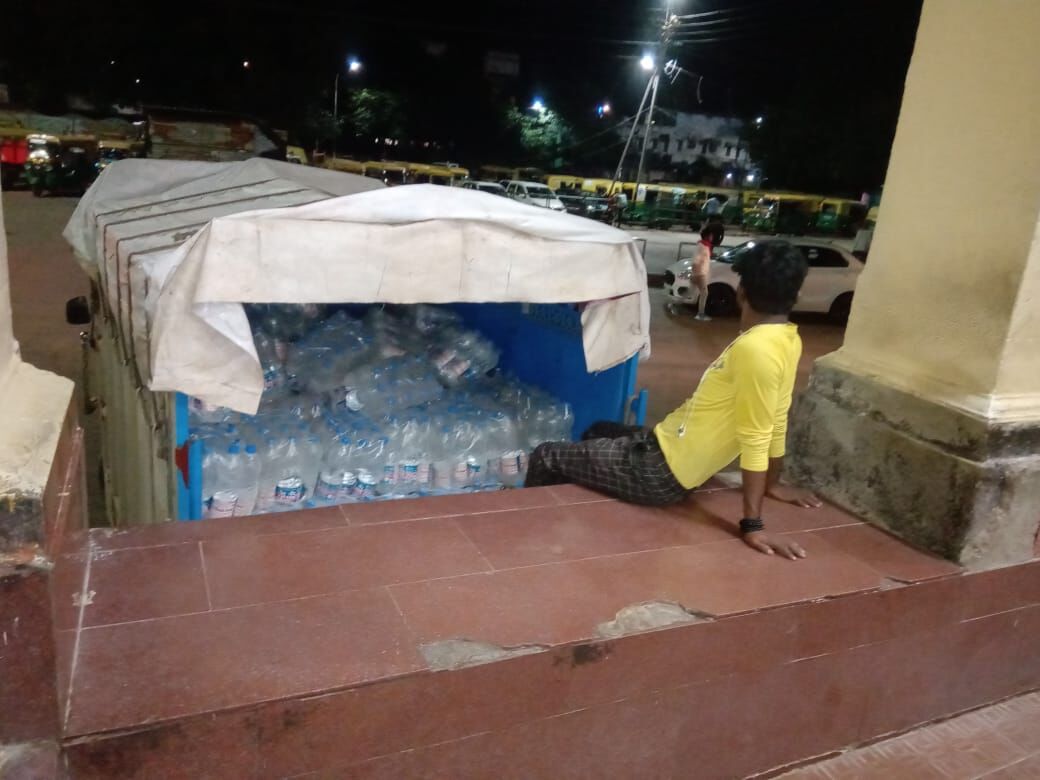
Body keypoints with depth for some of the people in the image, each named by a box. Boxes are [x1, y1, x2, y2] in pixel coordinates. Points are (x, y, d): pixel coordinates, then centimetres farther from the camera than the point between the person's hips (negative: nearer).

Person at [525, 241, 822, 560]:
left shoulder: (754, 349, -28)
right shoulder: (787, 339, -1)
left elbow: (755, 440, -26)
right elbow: (775, 421, 8)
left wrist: (753, 525, -21)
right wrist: (773, 483, 18)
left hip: (661, 472, -9)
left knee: (545, 457, 4)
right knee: (597, 432, 31)